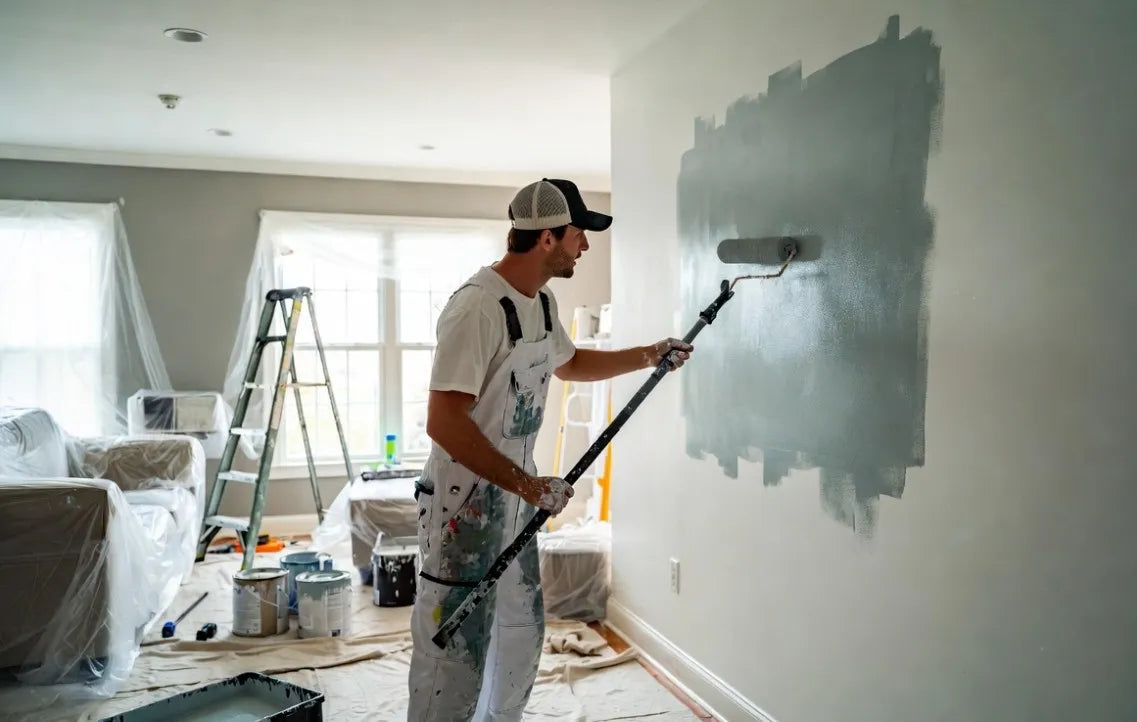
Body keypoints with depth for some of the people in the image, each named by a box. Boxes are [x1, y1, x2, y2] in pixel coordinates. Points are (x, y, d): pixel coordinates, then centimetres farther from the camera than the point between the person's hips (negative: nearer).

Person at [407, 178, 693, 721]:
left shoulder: (543, 300, 7)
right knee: (457, 649, -1)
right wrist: (527, 484, -25)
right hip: (465, 502, -9)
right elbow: (443, 423, -26)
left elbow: (568, 363, 26)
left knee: (521, 632, 20)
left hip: (515, 494, 10)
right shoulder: (476, 307, -23)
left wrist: (648, 356, 19)